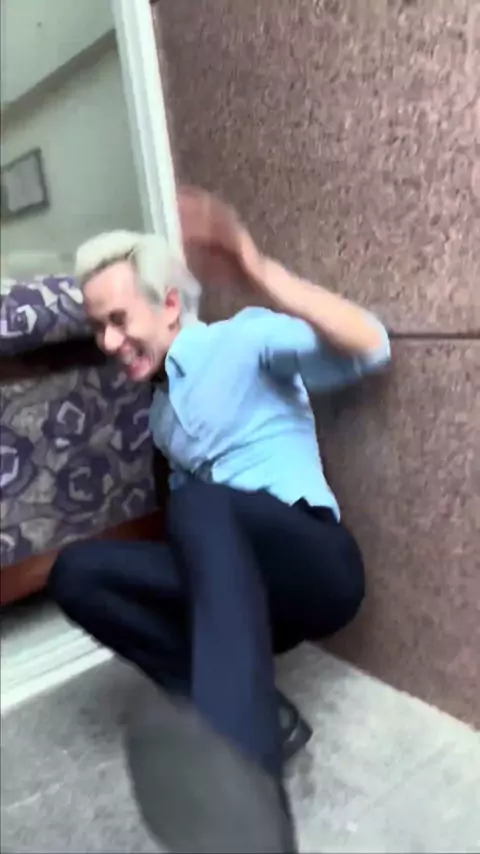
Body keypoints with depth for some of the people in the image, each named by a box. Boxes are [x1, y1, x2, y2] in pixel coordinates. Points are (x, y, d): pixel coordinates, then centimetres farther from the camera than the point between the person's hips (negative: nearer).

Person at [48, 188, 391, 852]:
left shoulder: (247, 339, -1)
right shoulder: (161, 407, 19)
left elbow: (370, 349, -18)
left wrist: (257, 268, -29)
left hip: (314, 565, -6)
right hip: (232, 584, 6)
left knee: (199, 503, -36)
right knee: (76, 572, -12)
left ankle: (241, 771, -54)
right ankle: (238, 715, -16)